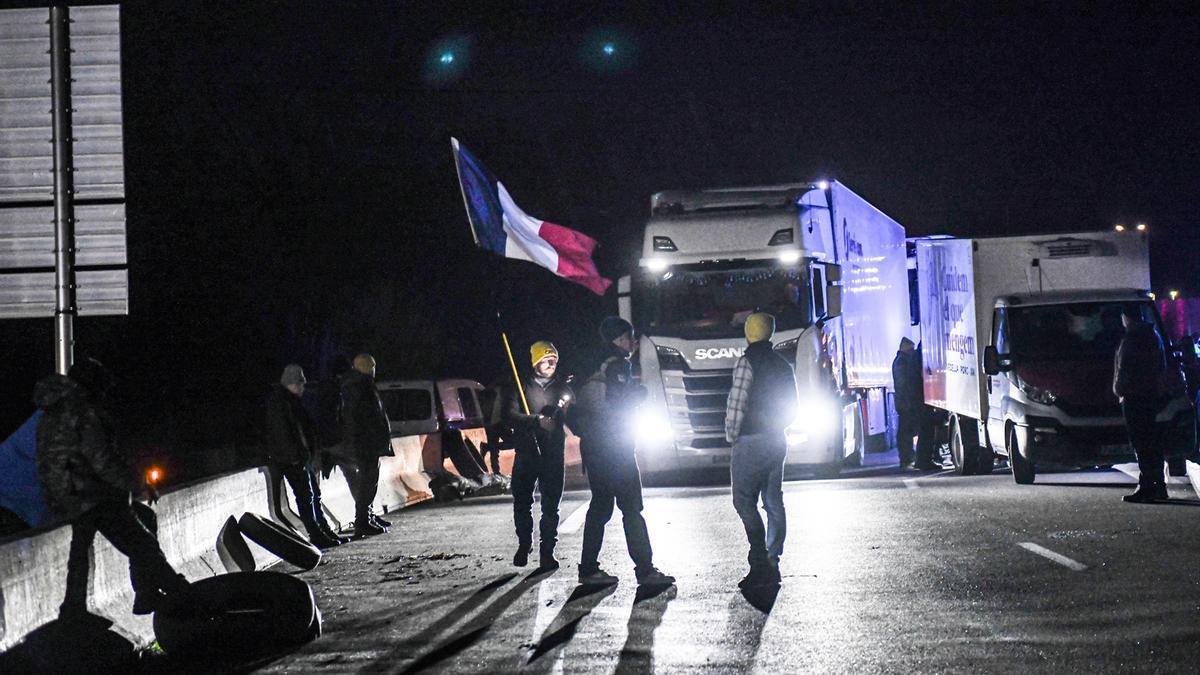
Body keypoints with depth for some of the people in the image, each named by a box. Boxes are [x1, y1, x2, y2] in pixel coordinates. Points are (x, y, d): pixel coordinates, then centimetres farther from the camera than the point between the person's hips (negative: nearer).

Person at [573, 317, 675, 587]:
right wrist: (641, 392, -7)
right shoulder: (618, 365, -10)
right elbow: (618, 402, -21)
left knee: (600, 506, 11)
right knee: (632, 508, -7)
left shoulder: (597, 369, 18)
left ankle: (589, 569, 11)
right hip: (615, 447, -9)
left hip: (592, 447, 9)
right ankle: (645, 569, -7)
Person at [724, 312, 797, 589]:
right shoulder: (782, 364, 14)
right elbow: (792, 409, 17)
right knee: (774, 502, 8)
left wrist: (731, 435, -3)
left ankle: (760, 563, -17)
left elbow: (737, 402, -15)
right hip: (777, 441, 8)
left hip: (752, 441, -8)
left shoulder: (747, 361, -10)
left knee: (745, 501, -7)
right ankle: (772, 564, 9)